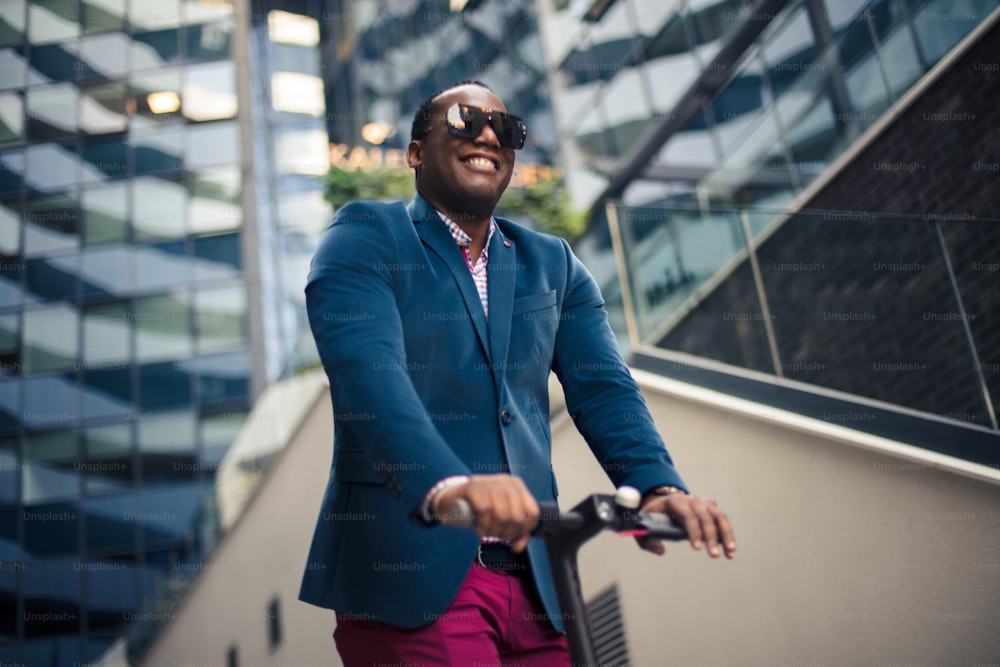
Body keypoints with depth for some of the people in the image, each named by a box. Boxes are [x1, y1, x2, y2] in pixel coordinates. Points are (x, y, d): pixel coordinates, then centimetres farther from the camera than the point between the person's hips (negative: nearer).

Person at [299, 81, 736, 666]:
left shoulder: (554, 265, 17)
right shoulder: (365, 238, 1)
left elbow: (601, 386, 4)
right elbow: (369, 371, -17)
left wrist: (659, 486, -16)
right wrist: (446, 485, -34)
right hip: (409, 579, -4)